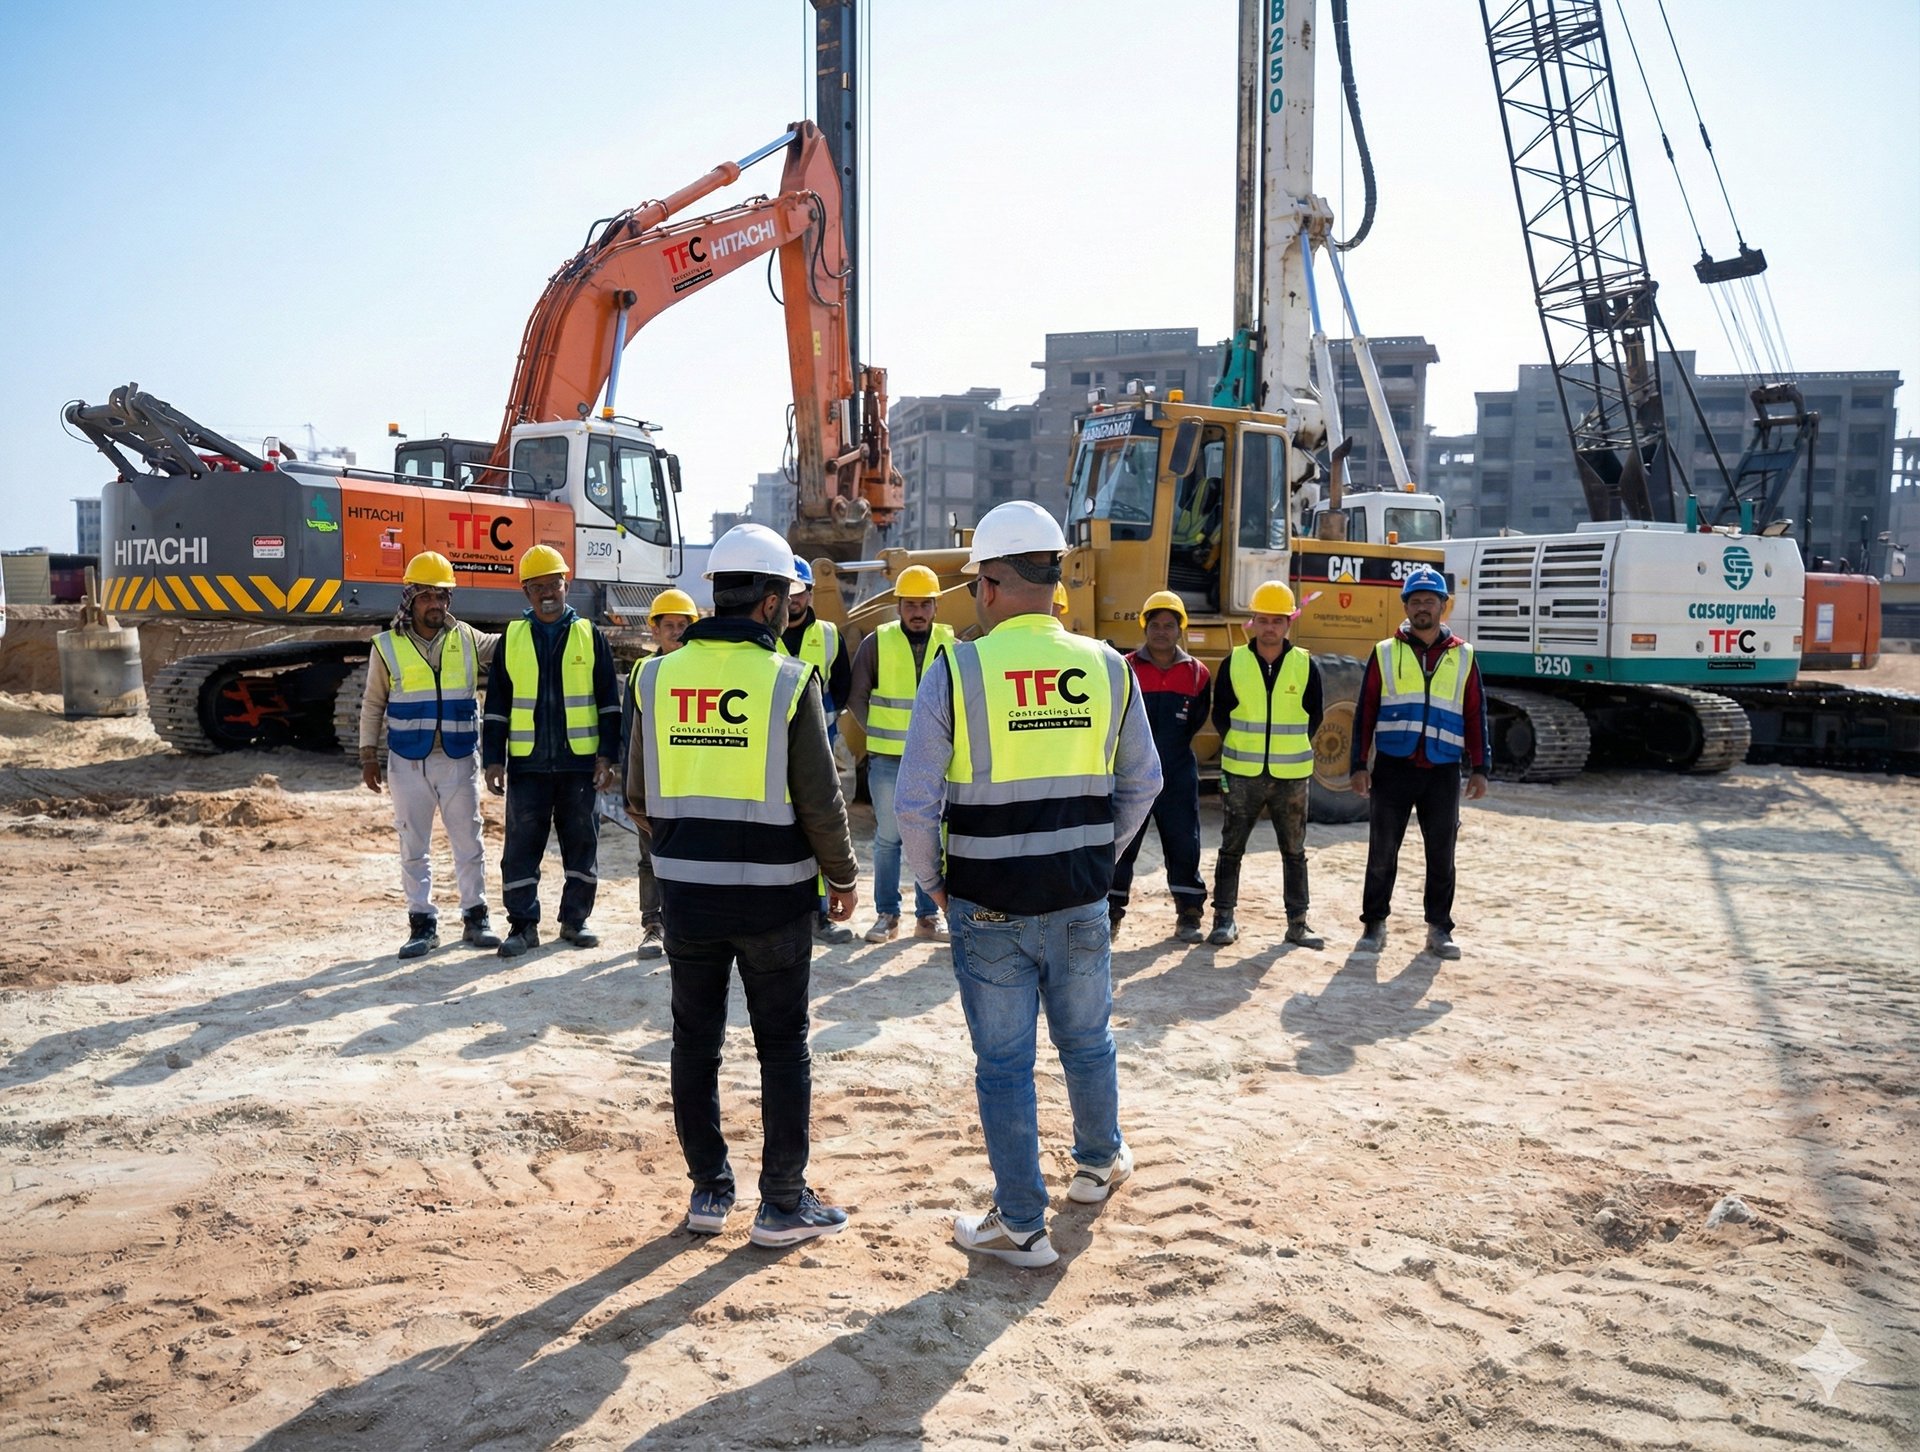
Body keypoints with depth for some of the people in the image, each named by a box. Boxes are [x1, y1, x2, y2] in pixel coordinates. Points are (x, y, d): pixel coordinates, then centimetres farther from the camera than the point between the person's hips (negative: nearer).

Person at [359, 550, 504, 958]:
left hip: (459, 759, 1)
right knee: (414, 847, 6)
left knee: (468, 842, 7)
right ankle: (422, 923, 15)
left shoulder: (466, 639, 3)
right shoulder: (388, 645, 1)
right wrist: (368, 754, 2)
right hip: (408, 763, -1)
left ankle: (475, 918, 18)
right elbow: (373, 705, 6)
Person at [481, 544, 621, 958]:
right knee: (521, 845, 2)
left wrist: (607, 756, -3)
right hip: (527, 762, 1)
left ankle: (575, 919, 19)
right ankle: (523, 924, 12)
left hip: (580, 761, -1)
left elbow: (608, 702, 4)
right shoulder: (512, 637, 7)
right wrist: (494, 759, 2)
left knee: (581, 842, 7)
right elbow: (497, 704, 9)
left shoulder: (589, 634, 4)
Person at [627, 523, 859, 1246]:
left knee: (695, 1042, 16)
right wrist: (844, 875, 4)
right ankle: (783, 1204, 17)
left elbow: (639, 798, 6)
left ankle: (709, 1190, 26)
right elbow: (820, 800, -11)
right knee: (782, 1046, 9)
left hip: (686, 891, 4)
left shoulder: (659, 675, -1)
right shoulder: (788, 680, -12)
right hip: (772, 894, -3)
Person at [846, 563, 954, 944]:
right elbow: (856, 697, 3)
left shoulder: (950, 645, 1)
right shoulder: (877, 643, -3)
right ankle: (887, 915, 17)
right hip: (887, 760, -1)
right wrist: (878, 734, -2)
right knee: (887, 838, 7)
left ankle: (928, 916, 18)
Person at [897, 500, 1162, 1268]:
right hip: (1082, 901, 3)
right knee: (1087, 1043, 23)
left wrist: (932, 882, 3)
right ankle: (1099, 1163, 45)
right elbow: (1141, 786, 7)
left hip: (988, 907, -3)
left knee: (1004, 1063, 9)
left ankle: (1020, 1225, 20)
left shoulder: (957, 671, -13)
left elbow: (915, 804, -14)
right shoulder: (1106, 668, -2)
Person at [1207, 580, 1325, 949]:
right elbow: (1220, 711, 6)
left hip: (1291, 776, 1)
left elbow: (1313, 716, 7)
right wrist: (1240, 745, 2)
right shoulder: (1234, 662, -2)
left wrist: (1292, 747, 1)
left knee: (1294, 851, 9)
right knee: (1231, 848, 6)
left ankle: (1297, 922, 19)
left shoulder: (1305, 665, -1)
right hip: (1241, 774, 0)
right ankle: (1224, 918, 16)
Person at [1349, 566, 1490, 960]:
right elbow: (1365, 712, 5)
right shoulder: (1385, 653, 6)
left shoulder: (1463, 657, 9)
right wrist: (1359, 765, -1)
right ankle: (1374, 924, 16)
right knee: (1382, 853, 5)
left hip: (1443, 772, 1)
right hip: (1392, 768, -1)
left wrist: (1479, 768, 2)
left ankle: (1439, 929, 18)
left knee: (1441, 856, 7)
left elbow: (1476, 716, 9)